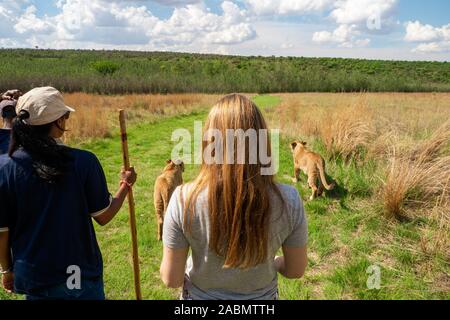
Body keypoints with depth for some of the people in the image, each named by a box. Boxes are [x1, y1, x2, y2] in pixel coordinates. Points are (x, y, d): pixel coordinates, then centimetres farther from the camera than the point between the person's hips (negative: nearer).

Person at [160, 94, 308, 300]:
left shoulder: (184, 199, -28)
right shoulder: (288, 200, -24)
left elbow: (171, 279, -17)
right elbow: (296, 270, -9)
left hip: (200, 295, 0)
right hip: (262, 295, 1)